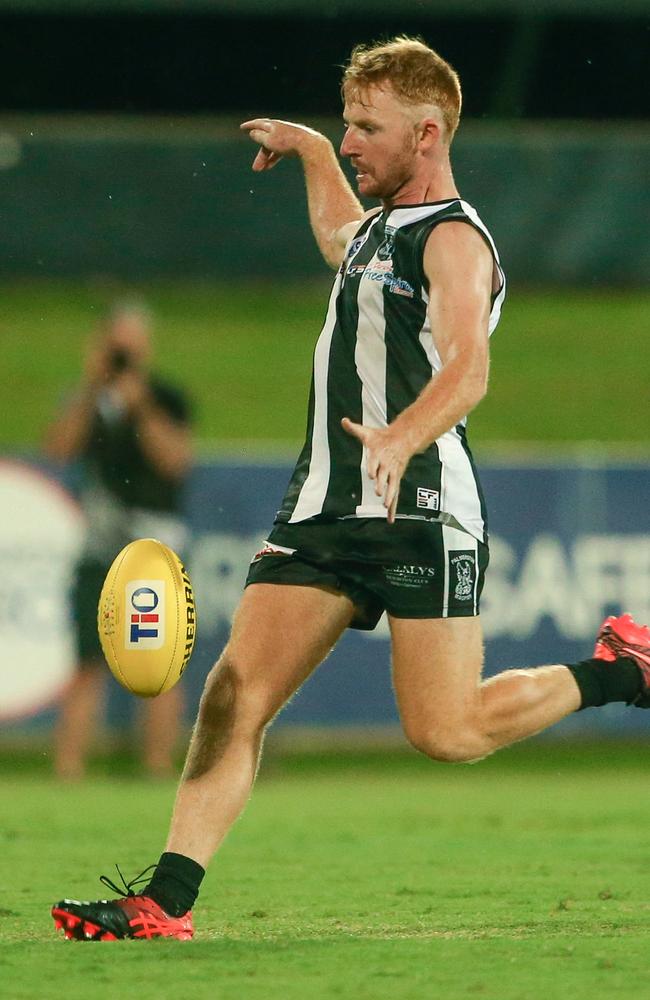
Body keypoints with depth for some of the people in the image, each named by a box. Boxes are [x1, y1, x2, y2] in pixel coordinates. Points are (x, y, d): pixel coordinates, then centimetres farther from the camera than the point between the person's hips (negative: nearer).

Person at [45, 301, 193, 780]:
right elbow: (59, 447, -7)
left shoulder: (167, 399, 4)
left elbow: (176, 459, -9)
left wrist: (140, 407, -17)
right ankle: (68, 772, -7)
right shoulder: (89, 401, 9)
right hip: (100, 550, 1)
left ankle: (160, 770, -2)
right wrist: (93, 387, -12)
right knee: (89, 665, -4)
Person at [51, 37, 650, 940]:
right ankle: (167, 903, -12)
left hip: (422, 511, -8)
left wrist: (402, 438, -44)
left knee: (446, 732, -10)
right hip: (325, 506, 8)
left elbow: (467, 368, -26)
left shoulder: (454, 240, -8)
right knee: (234, 695, -7)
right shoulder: (378, 227, 21)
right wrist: (308, 148, 55)